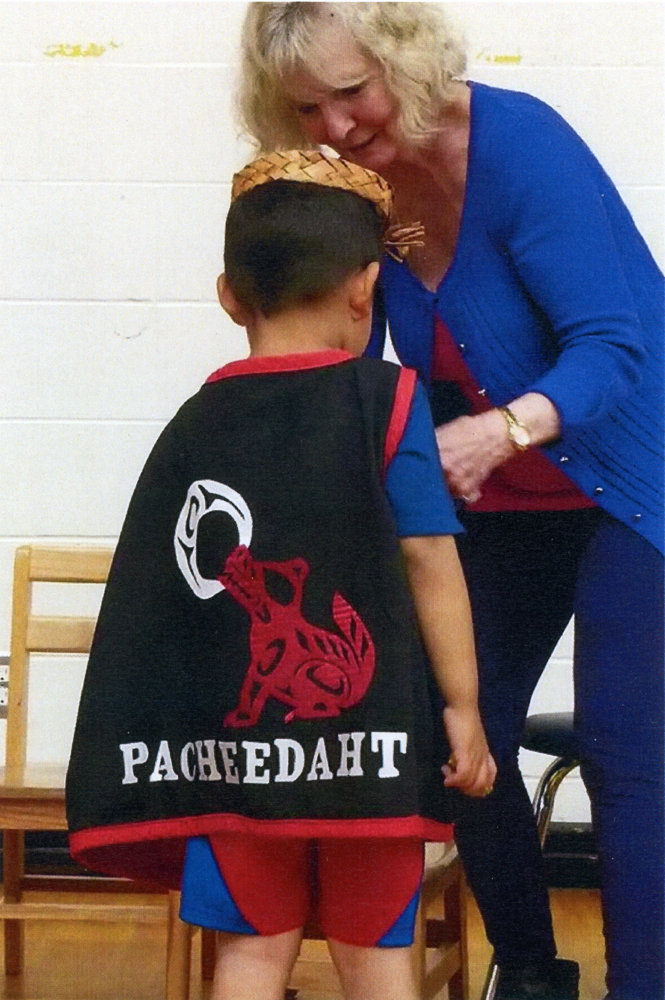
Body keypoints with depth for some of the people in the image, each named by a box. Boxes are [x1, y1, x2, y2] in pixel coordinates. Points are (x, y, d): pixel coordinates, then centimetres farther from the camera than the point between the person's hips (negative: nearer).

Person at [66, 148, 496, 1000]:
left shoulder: (197, 424, 4)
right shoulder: (387, 401, -5)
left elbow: (165, 591, 5)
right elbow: (428, 557, -8)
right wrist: (462, 705, -3)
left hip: (237, 743, 2)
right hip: (369, 736, -2)